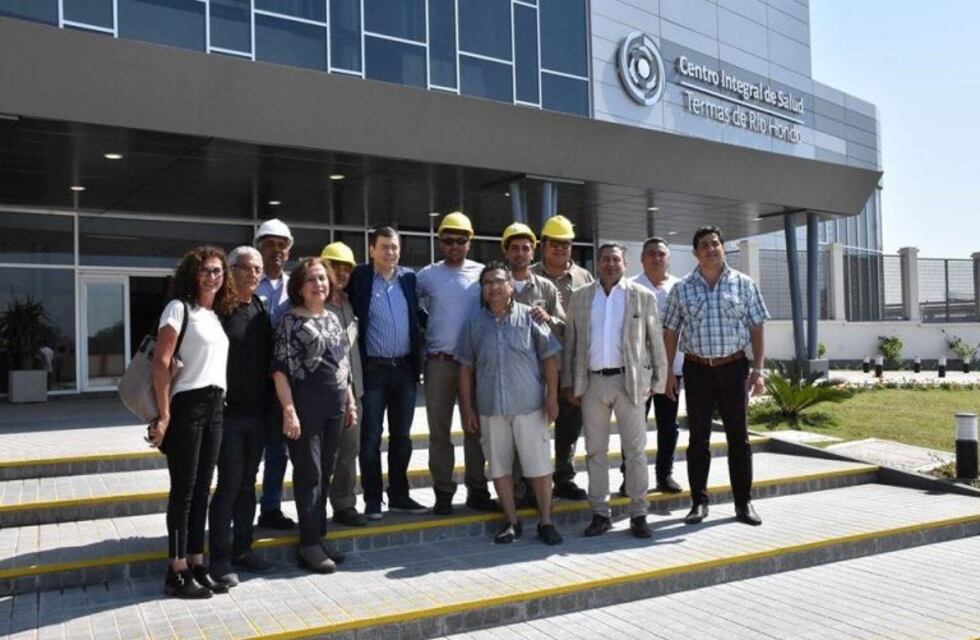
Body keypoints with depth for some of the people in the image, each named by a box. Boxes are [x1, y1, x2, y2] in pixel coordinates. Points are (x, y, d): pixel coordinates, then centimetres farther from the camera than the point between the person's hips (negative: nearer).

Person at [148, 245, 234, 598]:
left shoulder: (216, 314, 16)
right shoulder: (179, 308, -5)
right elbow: (161, 362, -12)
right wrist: (164, 414, -17)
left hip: (214, 407, 7)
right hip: (187, 405, -7)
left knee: (202, 489, 10)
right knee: (183, 489, -2)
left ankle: (197, 566, 18)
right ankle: (177, 573, 7)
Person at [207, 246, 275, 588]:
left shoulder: (261, 310, 11)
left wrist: (269, 403, 13)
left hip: (257, 412, 6)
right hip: (228, 412, -6)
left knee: (247, 483, 12)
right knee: (229, 483, -4)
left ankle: (242, 549, 23)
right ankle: (219, 557, 8)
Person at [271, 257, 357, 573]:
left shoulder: (333, 318, 13)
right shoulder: (291, 320, -5)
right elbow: (279, 369, -10)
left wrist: (351, 402, 14)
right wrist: (289, 410, -16)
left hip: (335, 406, 6)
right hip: (305, 405, -6)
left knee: (325, 474, 11)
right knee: (309, 473, 0)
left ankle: (319, 537, 22)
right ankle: (309, 543, 10)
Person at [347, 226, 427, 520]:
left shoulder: (409, 277, 8)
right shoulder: (359, 277, -4)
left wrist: (417, 363, 9)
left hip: (405, 367, 4)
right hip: (374, 368, -4)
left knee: (402, 435, 11)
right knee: (371, 436, 3)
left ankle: (399, 495, 22)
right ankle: (372, 500, 12)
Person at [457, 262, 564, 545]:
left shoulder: (529, 317, 1)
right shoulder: (474, 323, 7)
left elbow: (549, 358, 1)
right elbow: (466, 368, 8)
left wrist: (552, 397, -6)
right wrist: (467, 408, 5)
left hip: (529, 405, -2)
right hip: (490, 408, 3)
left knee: (539, 466, 2)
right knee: (499, 467, 10)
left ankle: (545, 522, 17)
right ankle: (511, 521, 24)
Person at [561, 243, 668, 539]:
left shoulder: (643, 297, 3)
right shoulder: (579, 297, 8)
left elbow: (656, 342, 4)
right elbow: (570, 342, 9)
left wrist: (657, 381, 0)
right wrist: (568, 382, 6)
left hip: (630, 381, -2)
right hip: (592, 382, 2)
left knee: (635, 449, 2)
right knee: (595, 450, 8)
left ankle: (638, 514, 13)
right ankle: (600, 513, 17)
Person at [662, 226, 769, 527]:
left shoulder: (743, 284, 3)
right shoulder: (681, 289, 4)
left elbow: (756, 329, 4)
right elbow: (671, 332, 7)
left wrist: (758, 369, -4)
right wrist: (669, 372, 1)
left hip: (734, 367, 0)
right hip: (697, 369, 0)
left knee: (739, 437, 4)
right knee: (698, 438, 6)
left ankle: (743, 502, 14)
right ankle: (699, 502, 16)